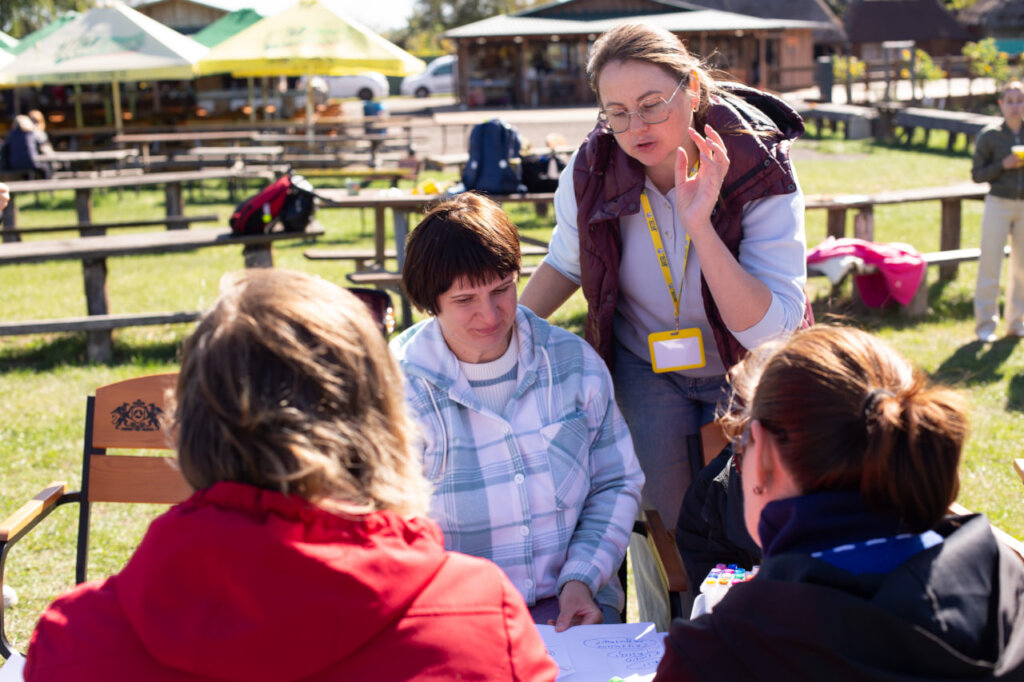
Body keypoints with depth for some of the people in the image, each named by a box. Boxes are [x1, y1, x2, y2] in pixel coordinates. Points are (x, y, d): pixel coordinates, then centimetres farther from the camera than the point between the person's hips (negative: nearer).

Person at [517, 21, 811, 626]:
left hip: (746, 372, -1)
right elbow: (566, 264, 6)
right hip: (646, 367, 2)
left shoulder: (762, 176, -25)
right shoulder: (592, 171, -17)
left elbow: (769, 328, -31)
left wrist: (700, 226, -40)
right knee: (662, 521, -5)